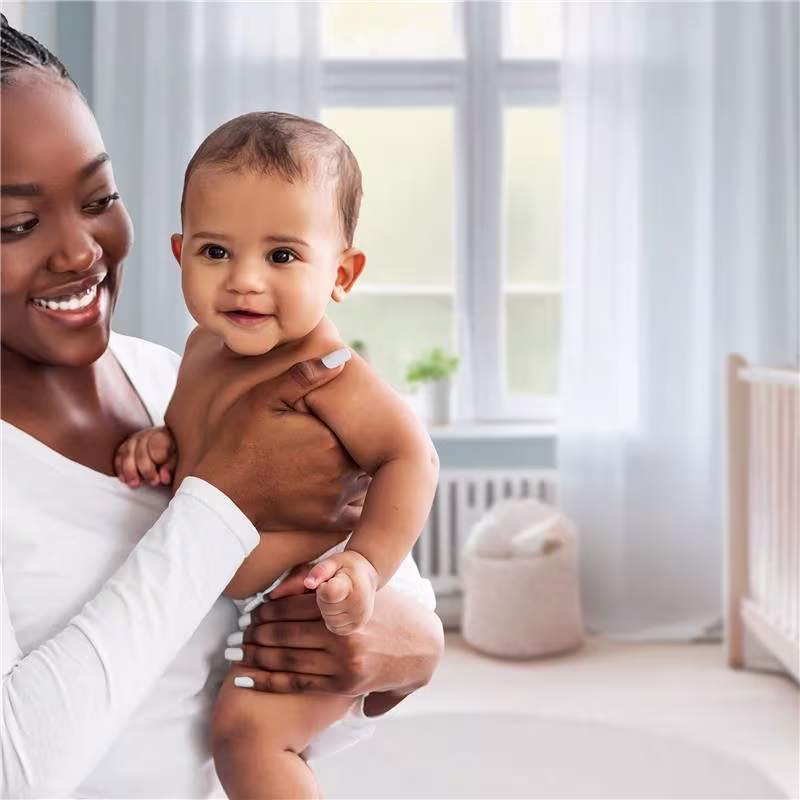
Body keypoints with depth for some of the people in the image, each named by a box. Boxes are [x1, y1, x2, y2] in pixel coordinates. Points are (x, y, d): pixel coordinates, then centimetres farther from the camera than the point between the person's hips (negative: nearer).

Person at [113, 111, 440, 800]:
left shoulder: (325, 368, -25)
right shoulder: (206, 345, 2)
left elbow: (409, 457, -29)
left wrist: (367, 562, -41)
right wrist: (163, 441, -3)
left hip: (313, 613, -9)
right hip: (224, 605, 9)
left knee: (247, 728, -22)